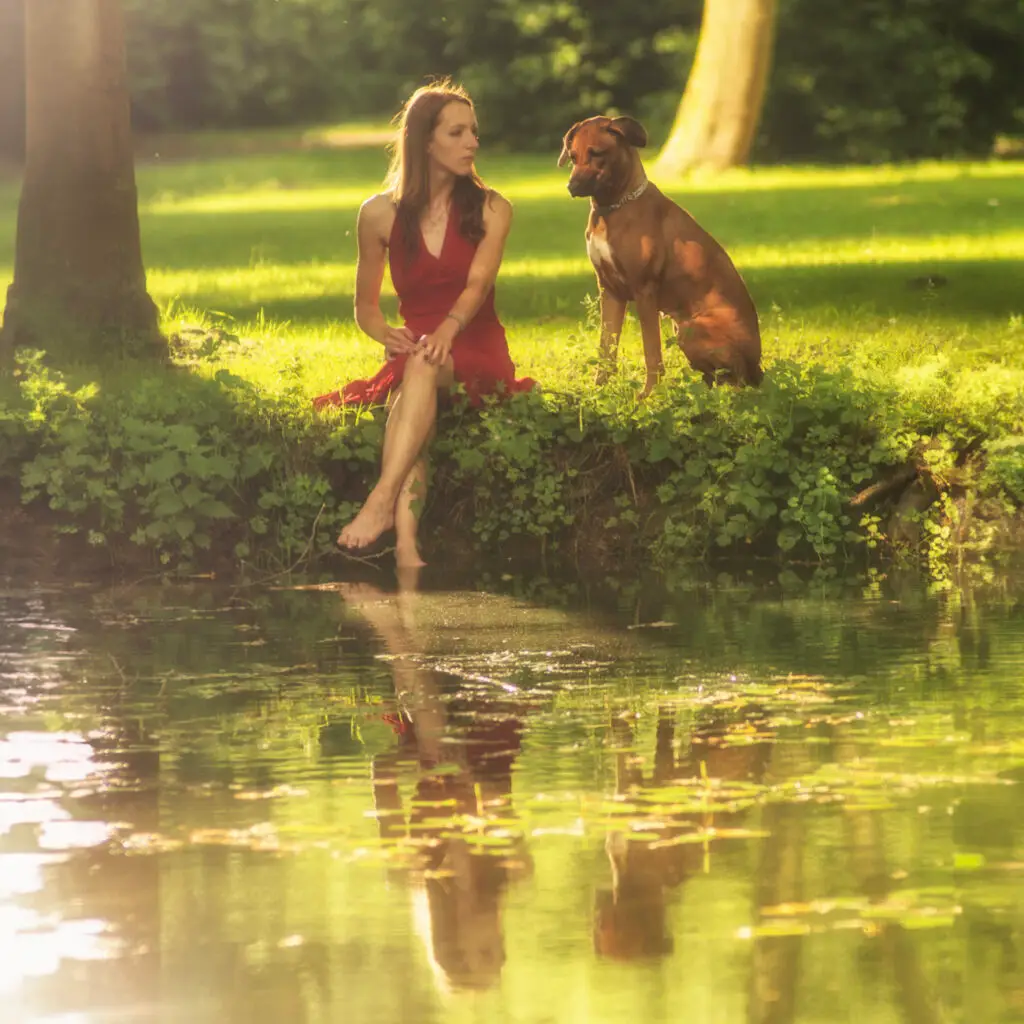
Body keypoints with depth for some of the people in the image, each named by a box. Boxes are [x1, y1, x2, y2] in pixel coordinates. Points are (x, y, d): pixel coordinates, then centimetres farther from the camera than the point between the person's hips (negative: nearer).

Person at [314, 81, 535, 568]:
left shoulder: (491, 209, 5)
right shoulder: (381, 214, 9)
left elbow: (478, 284, -12)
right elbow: (366, 307, 16)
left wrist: (447, 331, -33)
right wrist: (387, 335, -8)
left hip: (476, 351, -1)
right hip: (414, 350, 1)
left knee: (424, 366, -37)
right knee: (413, 381, -37)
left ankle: (382, 501, -53)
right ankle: (405, 540, -55)